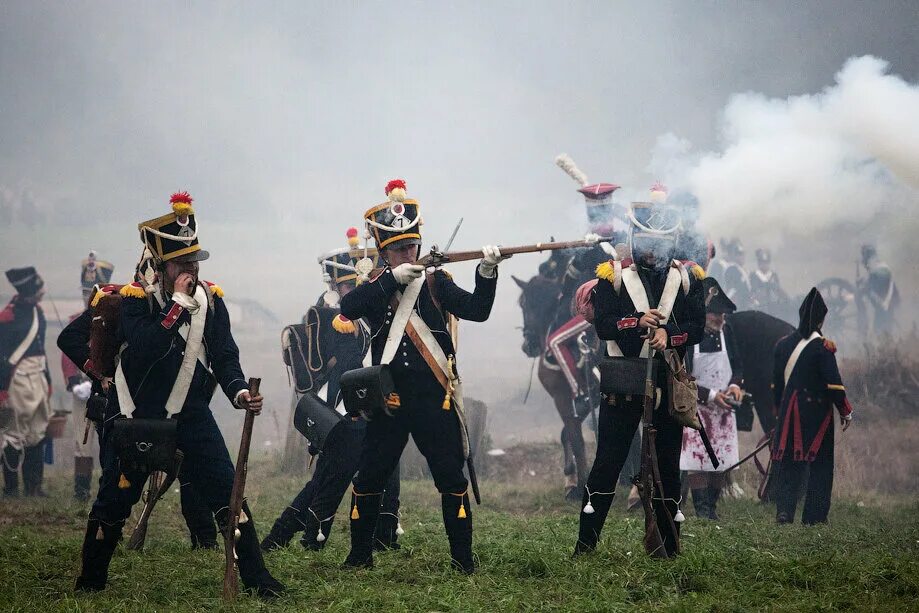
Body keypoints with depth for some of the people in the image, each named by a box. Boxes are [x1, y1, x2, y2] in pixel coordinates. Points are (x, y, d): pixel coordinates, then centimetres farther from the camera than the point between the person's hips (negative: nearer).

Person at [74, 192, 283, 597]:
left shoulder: (210, 298, 0)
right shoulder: (134, 298, -11)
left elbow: (224, 355, 1)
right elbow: (144, 348, -27)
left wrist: (239, 392, -17)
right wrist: (179, 303, -26)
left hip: (191, 415, 2)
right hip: (137, 417, -2)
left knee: (227, 491, -8)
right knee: (114, 500, 5)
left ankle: (256, 578, -4)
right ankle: (90, 582, 23)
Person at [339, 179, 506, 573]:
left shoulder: (435, 282, 5)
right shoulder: (375, 286, 6)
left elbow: (476, 311, -9)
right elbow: (348, 308, -15)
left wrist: (487, 273, -26)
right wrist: (391, 278, -22)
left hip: (434, 397, -1)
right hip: (389, 398, 1)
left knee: (451, 477, -5)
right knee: (369, 478, 5)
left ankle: (463, 559, 1)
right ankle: (360, 555, 19)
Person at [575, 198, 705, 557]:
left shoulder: (687, 278, 7)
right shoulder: (614, 276, 1)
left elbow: (697, 327, 0)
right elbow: (602, 325, -9)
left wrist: (668, 334, -19)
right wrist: (637, 321, -25)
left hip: (668, 383, 2)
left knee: (667, 461, 7)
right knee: (608, 460, -3)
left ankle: (669, 542, 14)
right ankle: (586, 540, 0)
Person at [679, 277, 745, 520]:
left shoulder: (725, 331, 2)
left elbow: (738, 365, 13)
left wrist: (735, 385, -9)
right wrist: (710, 395, -20)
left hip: (722, 408, 5)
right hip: (695, 407, -5)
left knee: (721, 459, 4)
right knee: (697, 458, -9)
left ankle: (712, 507, 11)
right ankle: (701, 508, -4)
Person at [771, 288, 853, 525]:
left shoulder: (783, 344, 7)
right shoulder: (823, 346, -11)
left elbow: (776, 382, 13)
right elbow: (834, 383, -13)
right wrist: (845, 411, -5)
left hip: (789, 410, 5)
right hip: (817, 410, -5)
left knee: (788, 463, 7)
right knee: (820, 464, 4)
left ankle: (784, 510, -3)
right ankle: (814, 515, 3)